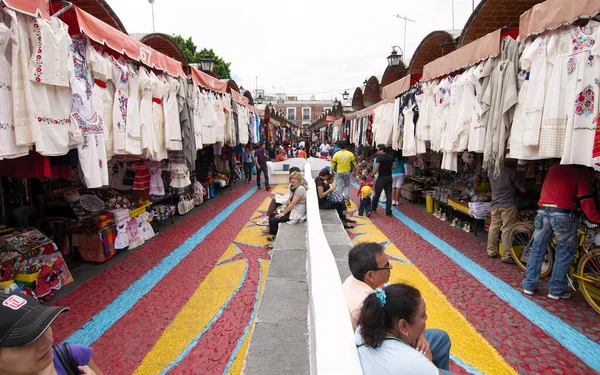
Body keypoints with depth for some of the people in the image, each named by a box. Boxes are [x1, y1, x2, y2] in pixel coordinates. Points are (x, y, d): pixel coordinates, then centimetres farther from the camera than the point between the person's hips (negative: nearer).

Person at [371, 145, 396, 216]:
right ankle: (388, 211, 5)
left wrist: (372, 175, -5)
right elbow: (394, 166, 8)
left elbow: (376, 168, -17)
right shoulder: (391, 157, 5)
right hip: (389, 177, 5)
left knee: (377, 193, 9)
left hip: (381, 178, -5)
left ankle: (374, 209, 22)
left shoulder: (379, 158, -12)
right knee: (389, 194, 5)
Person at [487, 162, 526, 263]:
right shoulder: (510, 171, -17)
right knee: (507, 230, 0)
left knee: (493, 227, 14)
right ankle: (506, 256, 5)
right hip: (508, 205, -6)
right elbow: (522, 189, -10)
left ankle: (491, 251, 23)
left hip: (495, 204, 6)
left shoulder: (491, 170, 2)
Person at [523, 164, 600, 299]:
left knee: (537, 249, 12)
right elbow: (585, 200, -8)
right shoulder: (582, 172, 1)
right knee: (564, 252, 8)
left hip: (543, 212, 5)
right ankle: (556, 290, 13)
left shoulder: (554, 168, 18)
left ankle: (529, 285, 17)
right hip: (562, 214, -5)